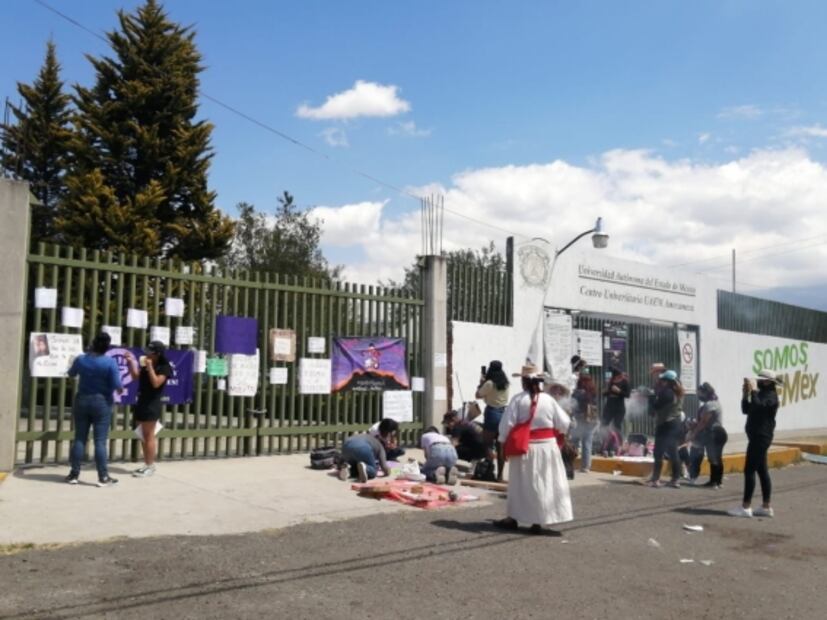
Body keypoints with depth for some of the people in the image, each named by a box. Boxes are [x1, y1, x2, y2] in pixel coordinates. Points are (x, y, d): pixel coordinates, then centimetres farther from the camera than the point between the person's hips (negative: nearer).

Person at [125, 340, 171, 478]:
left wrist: (150, 367, -23)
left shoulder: (164, 368, -11)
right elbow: (136, 377, 15)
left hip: (152, 405, -8)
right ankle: (147, 464, 20)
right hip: (142, 402, 8)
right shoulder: (146, 364, 11)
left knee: (149, 436, -3)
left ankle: (150, 466, 4)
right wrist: (131, 363, 3)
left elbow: (156, 383, -20)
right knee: (143, 436, 12)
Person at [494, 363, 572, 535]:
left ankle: (514, 518, 21)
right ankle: (538, 522, 11)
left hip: (525, 448, -2)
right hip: (548, 446, 2)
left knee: (522, 484, 10)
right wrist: (556, 434, 21)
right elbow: (564, 423, 1)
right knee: (546, 483, 9)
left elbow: (507, 424, -11)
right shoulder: (548, 399, -3)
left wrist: (503, 442, 3)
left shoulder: (518, 400, -10)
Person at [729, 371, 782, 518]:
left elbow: (757, 406, -29)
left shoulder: (770, 395, -11)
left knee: (749, 470, -10)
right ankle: (766, 507, 13)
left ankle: (746, 507, -8)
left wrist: (753, 391, -17)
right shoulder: (762, 394, 18)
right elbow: (746, 410, 18)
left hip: (761, 437, -10)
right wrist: (745, 394, 5)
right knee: (762, 471, 9)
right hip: (757, 437, 10)